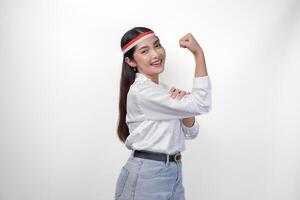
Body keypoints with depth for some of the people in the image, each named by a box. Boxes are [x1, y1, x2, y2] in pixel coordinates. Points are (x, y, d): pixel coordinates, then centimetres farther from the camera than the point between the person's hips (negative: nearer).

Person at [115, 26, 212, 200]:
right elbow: (201, 105, -21)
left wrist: (184, 103, -11)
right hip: (146, 176, -8)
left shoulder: (163, 90, 10)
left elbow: (191, 132, 7)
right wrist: (199, 53, -18)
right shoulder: (141, 91, -18)